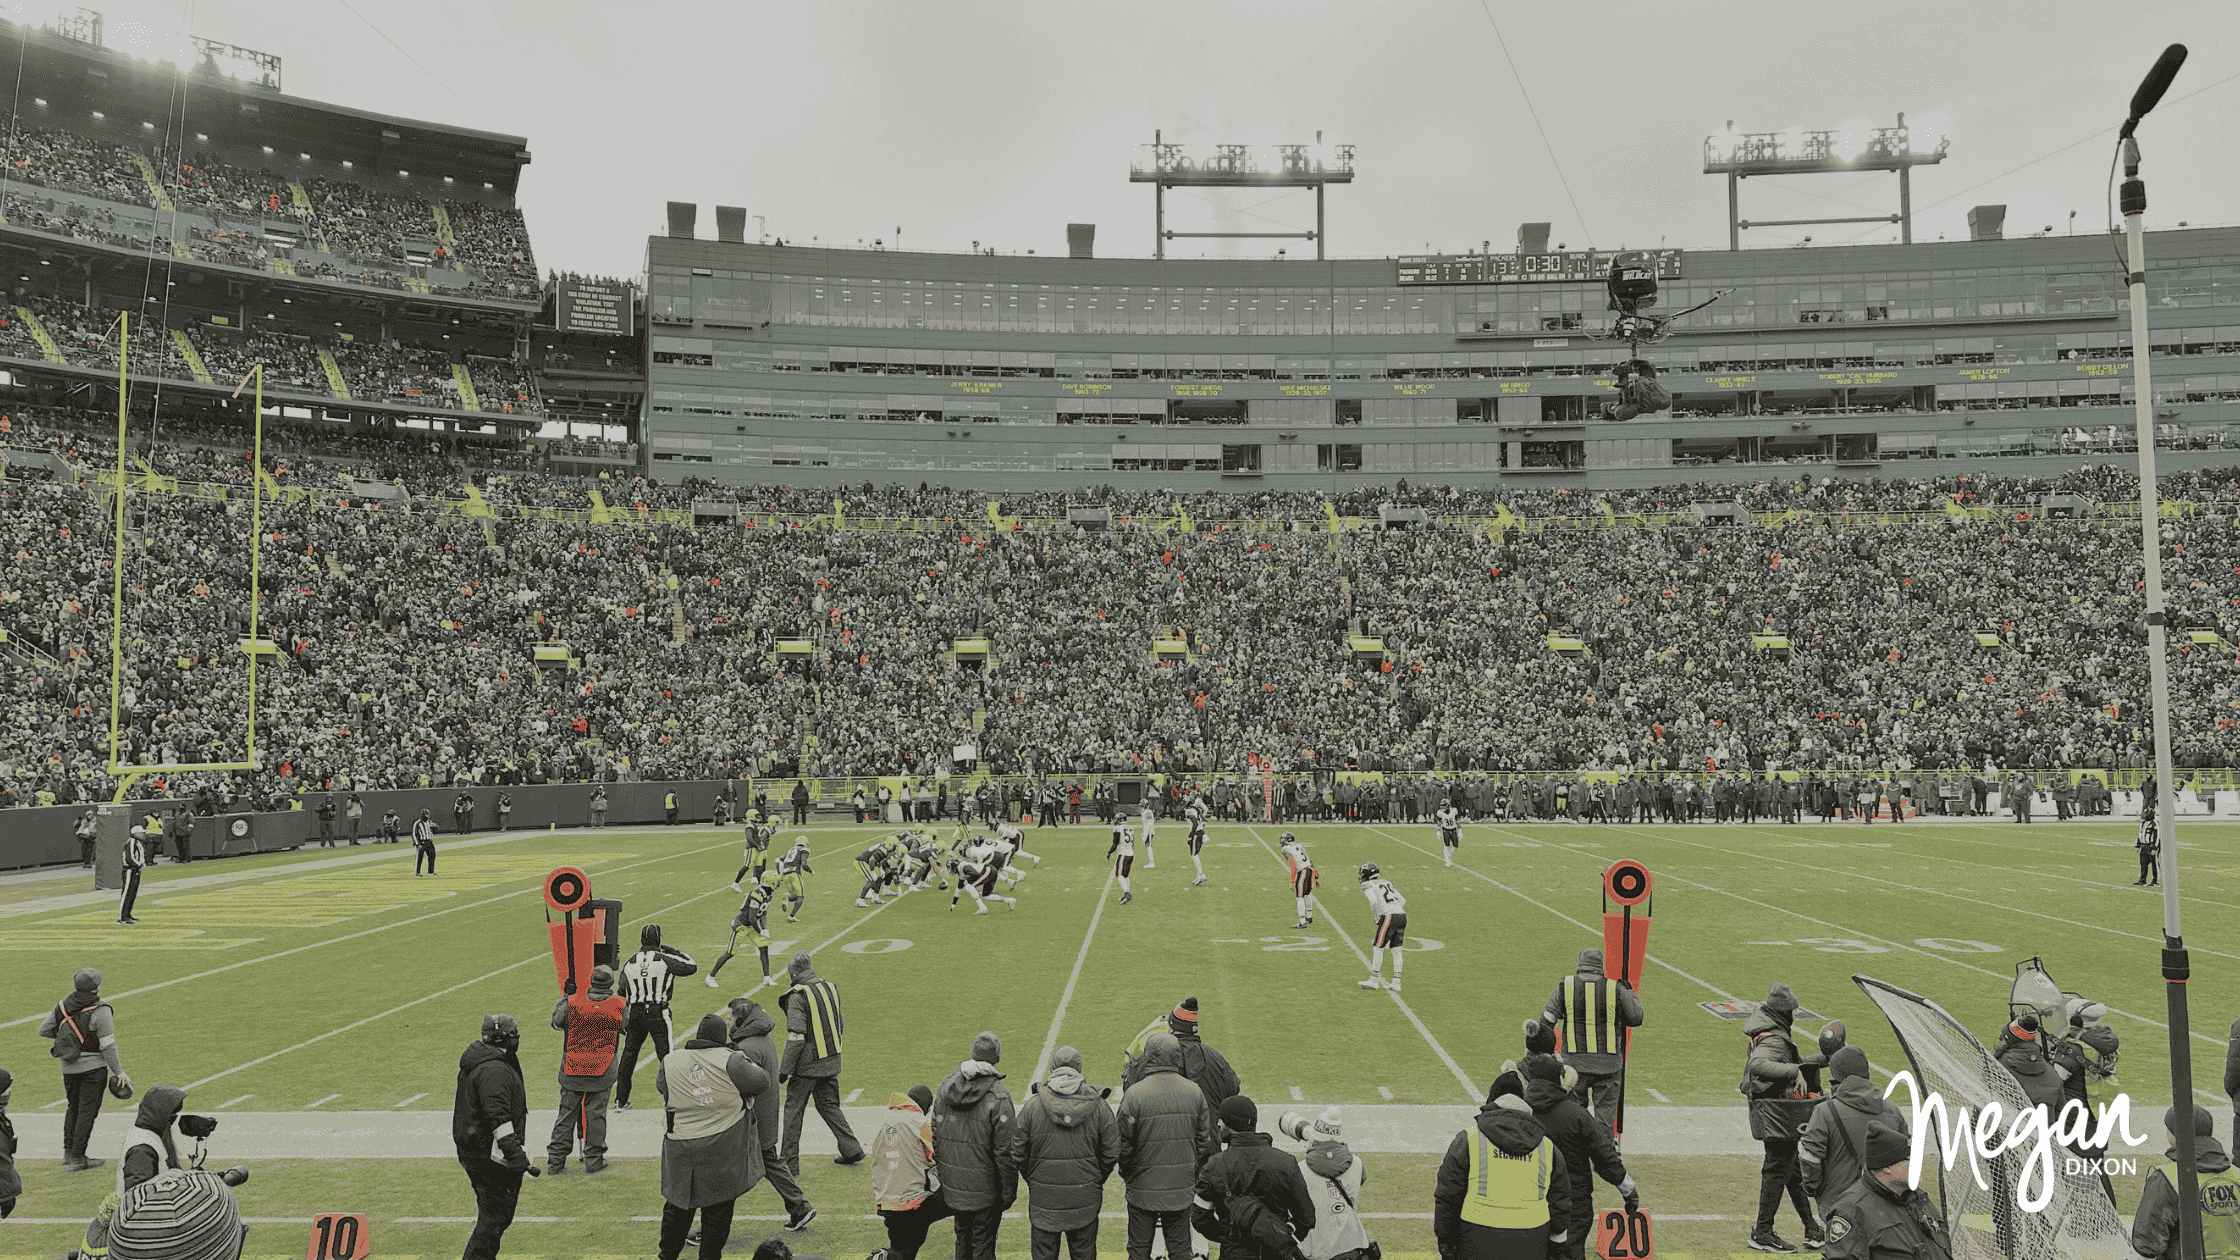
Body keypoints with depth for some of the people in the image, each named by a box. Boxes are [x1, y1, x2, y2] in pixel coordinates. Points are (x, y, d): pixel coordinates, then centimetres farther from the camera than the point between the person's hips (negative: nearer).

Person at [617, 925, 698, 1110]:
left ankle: (621, 1101, 21)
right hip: (658, 1014, -4)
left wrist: (622, 1020, 19)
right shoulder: (665, 960, -9)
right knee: (665, 1055, 1)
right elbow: (692, 966, 0)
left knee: (628, 1055, 15)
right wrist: (672, 950, 9)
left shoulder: (629, 962, 4)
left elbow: (622, 994, 10)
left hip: (635, 1013, 4)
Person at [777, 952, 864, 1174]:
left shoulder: (798, 997, -16)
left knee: (793, 1110, 5)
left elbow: (796, 1038, -21)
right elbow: (841, 1025, 13)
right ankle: (851, 1149, 19)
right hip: (831, 1062, 7)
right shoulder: (830, 988, 5)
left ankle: (790, 1163, 9)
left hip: (807, 1064, -7)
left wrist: (784, 1070, -15)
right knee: (829, 1106, 20)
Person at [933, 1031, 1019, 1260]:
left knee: (963, 1236, 23)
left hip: (953, 1185, 5)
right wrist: (1009, 1192, -6)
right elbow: (1005, 1150, -17)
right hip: (984, 1187, -5)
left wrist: (940, 1171, 17)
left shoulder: (946, 1087, -2)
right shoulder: (998, 1097, -20)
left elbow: (935, 1137, 6)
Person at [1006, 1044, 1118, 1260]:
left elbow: (1018, 1153, -3)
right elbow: (1111, 1153, -1)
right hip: (1085, 1200, 1)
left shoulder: (1032, 1106, -7)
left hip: (1043, 1199, -1)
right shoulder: (1098, 1106, -5)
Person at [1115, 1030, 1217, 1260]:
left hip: (1143, 1189, -3)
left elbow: (1123, 1144, -10)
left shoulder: (1134, 1094, -16)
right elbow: (1205, 1143, 3)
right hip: (1182, 1189, 3)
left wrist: (1126, 1174, 8)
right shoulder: (1194, 1092, -4)